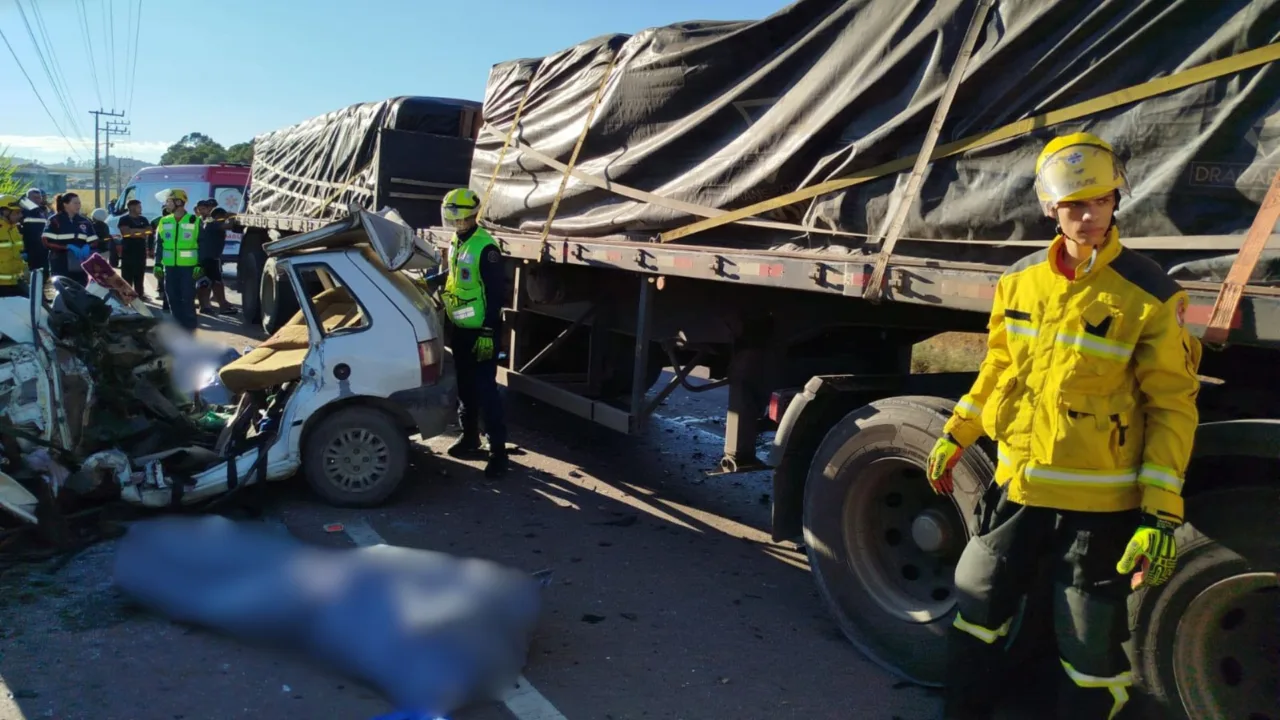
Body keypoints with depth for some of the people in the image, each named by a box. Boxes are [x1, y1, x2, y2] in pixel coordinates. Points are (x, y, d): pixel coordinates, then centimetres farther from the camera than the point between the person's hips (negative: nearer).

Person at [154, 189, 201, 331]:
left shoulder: (195, 221, -1)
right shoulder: (164, 221, 10)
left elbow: (202, 244, -1)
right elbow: (159, 244, 13)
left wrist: (200, 264, -8)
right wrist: (157, 264, 6)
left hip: (188, 266, -4)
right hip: (170, 266, 4)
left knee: (188, 297, -5)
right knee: (172, 297, 6)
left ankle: (190, 326, 3)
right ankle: (178, 325, 14)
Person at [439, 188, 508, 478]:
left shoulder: (485, 247, -17)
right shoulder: (454, 243, 9)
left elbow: (495, 293, -19)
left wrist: (488, 333, -21)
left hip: (479, 331, -8)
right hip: (459, 329, 8)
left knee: (485, 390, -6)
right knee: (464, 387, 17)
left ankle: (498, 450, 0)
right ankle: (470, 437, 32)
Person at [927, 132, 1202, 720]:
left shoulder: (1150, 295, -12)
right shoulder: (1019, 280, 2)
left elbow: (1172, 408, -10)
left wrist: (1161, 515, -15)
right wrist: (954, 437, 17)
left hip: (1099, 502, -5)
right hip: (1017, 485, 5)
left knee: (1090, 648, 8)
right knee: (976, 610, 18)